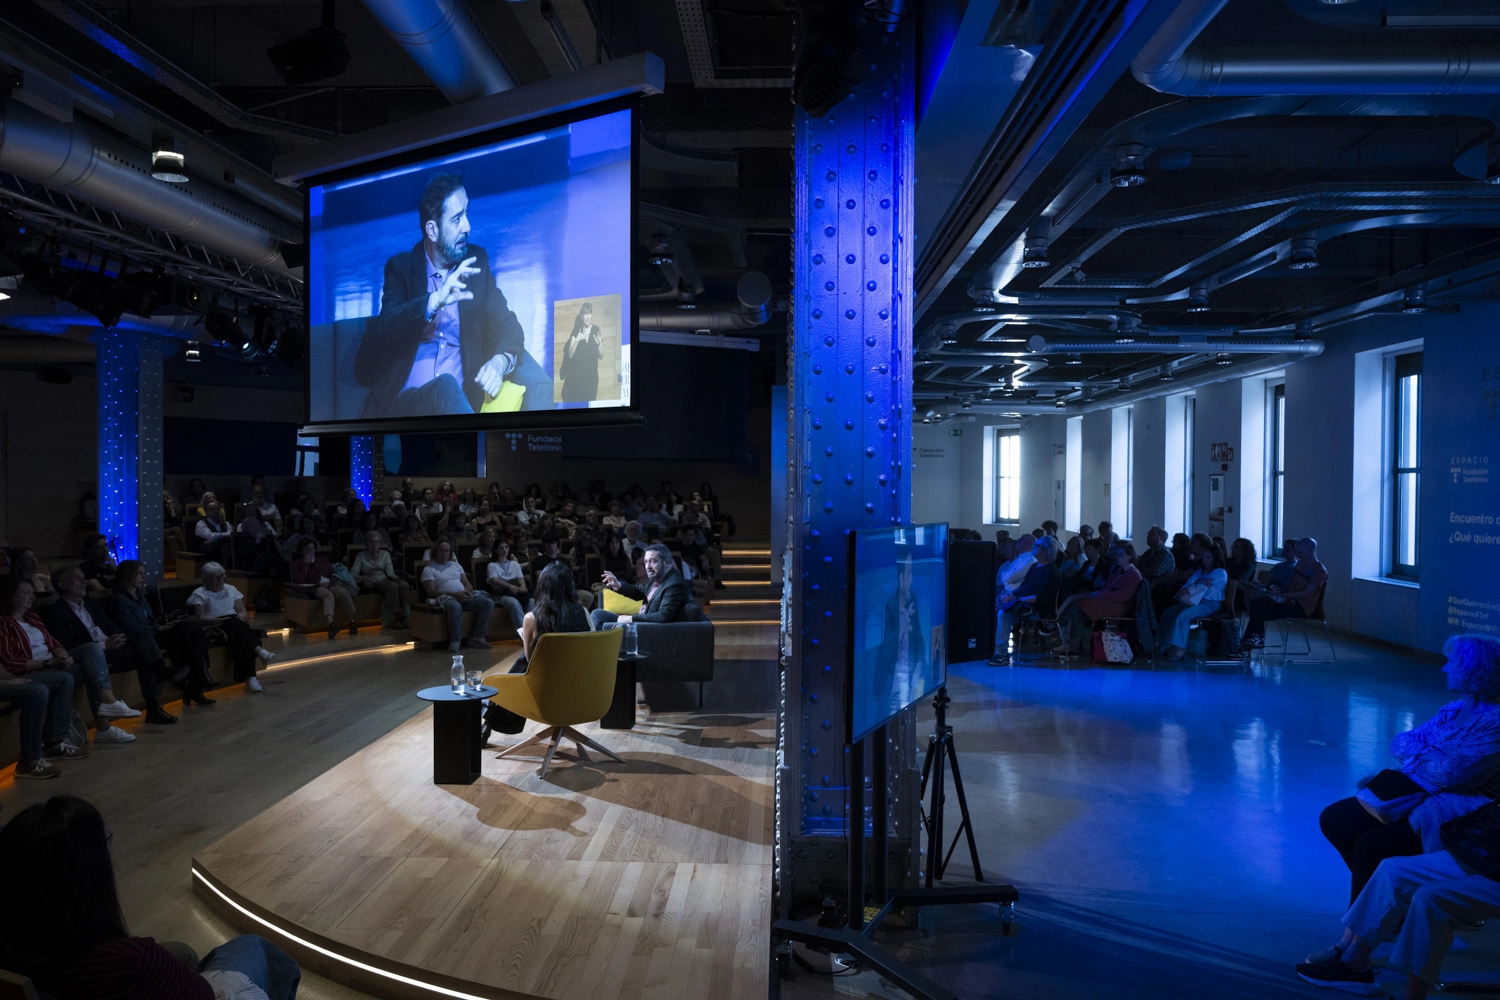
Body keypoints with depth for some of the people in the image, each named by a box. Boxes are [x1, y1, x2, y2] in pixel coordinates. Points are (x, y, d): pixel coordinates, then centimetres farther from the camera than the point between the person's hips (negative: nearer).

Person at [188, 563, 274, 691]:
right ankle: (259, 650, -56)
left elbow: (243, 611, 16)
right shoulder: (199, 594, 8)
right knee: (234, 623, -39)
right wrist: (221, 620, -20)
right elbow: (200, 618, -4)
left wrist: (242, 617, -9)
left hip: (236, 624, 3)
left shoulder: (231, 589, 20)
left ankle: (250, 677, -49)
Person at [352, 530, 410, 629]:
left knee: (404, 585, -30)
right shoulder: (361, 556, 12)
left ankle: (405, 617, -35)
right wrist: (364, 579, -22)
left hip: (384, 579, 4)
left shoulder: (385, 554, 20)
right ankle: (394, 619, -39)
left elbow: (390, 572, 6)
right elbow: (353, 574, -2)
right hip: (372, 584, -3)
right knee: (392, 586, -35)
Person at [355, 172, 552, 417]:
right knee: (446, 388, -35)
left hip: (465, 395, 3)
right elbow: (384, 330, -13)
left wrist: (500, 361, -19)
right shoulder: (400, 268, 3)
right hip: (406, 399, -3)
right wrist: (434, 302, -30)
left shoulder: (477, 261, 11)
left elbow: (507, 324, 4)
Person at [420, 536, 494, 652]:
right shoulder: (428, 569, 6)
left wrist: (468, 591, -6)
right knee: (455, 606, -43)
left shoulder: (456, 565, 25)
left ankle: (478, 637, -13)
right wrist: (454, 594, -18)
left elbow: (467, 583, 22)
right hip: (446, 598, -6)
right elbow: (431, 591, -6)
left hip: (464, 597, 6)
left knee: (488, 602, -19)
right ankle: (455, 641, -29)